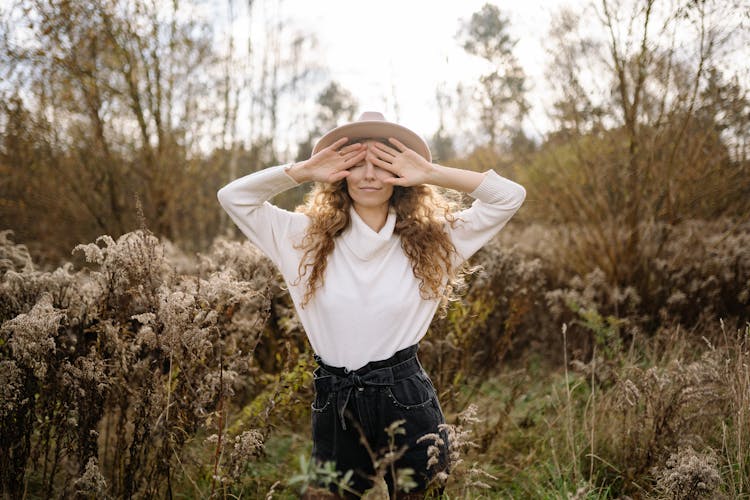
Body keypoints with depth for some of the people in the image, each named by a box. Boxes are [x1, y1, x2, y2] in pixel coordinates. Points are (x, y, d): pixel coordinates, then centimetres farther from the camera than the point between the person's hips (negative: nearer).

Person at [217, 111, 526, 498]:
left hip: (407, 401, -1)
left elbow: (510, 195, 0)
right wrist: (303, 171, -6)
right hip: (334, 408, 1)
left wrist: (431, 174, -7)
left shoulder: (434, 239, 1)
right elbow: (233, 196, 4)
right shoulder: (307, 237, 3)